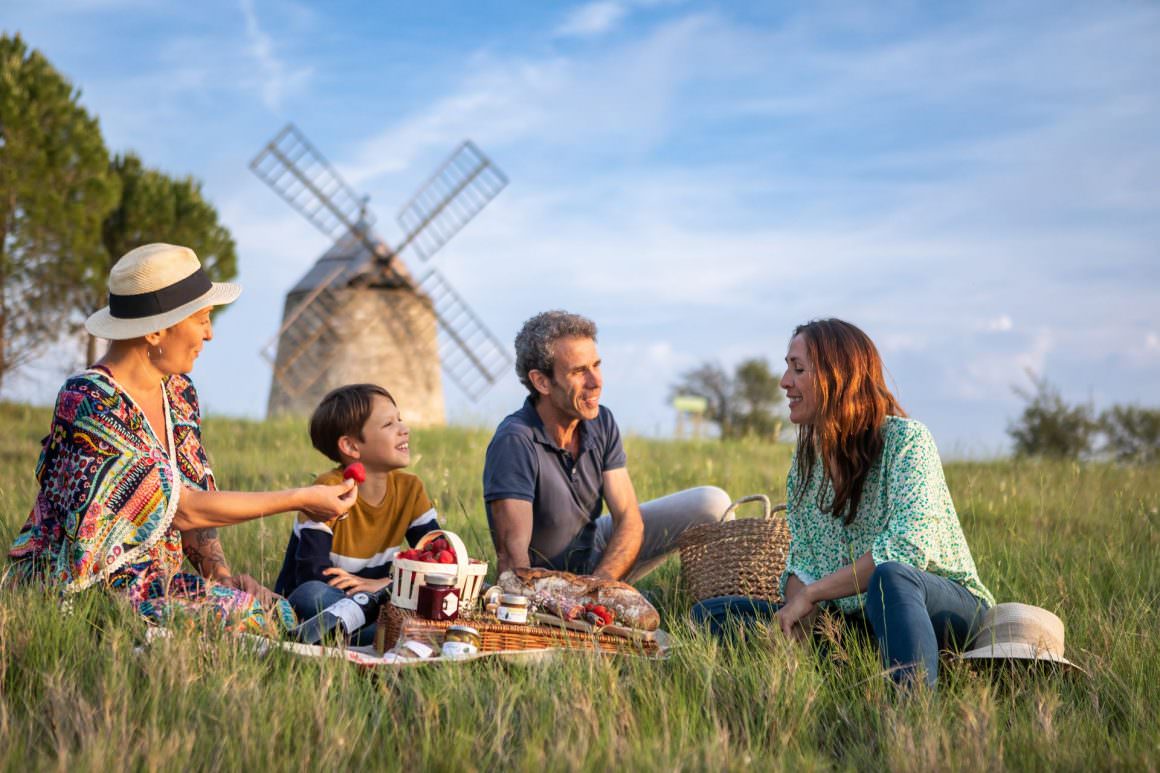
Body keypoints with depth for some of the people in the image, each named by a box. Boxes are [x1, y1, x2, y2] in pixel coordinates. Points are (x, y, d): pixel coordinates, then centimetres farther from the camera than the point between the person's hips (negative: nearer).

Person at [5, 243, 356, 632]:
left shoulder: (178, 392, 6)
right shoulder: (89, 404, -21)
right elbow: (182, 508, -21)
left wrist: (218, 570, -8)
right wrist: (300, 499, -16)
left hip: (150, 582, 8)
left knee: (277, 612, -12)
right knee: (246, 616, -25)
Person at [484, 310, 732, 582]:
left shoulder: (602, 423, -7)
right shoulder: (515, 441, -28)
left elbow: (630, 520, -10)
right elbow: (512, 557, -31)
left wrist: (595, 588, -28)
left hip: (598, 556, 7)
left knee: (711, 503, -3)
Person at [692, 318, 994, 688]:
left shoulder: (905, 439, -13)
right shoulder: (805, 458, 8)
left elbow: (910, 546, -27)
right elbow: (802, 560, 6)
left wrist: (810, 594, -23)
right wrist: (796, 617, -17)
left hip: (946, 606, -7)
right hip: (853, 622, 7)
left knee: (890, 575, -42)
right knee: (710, 614, -7)